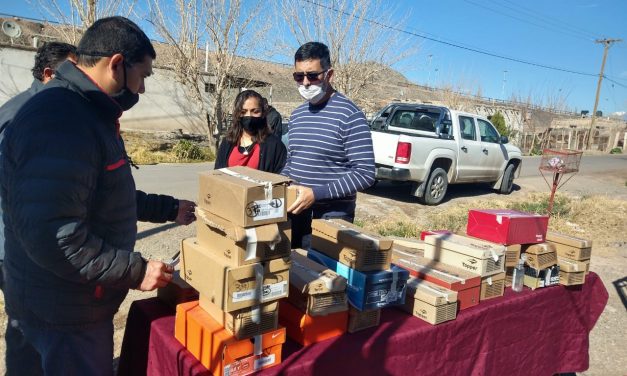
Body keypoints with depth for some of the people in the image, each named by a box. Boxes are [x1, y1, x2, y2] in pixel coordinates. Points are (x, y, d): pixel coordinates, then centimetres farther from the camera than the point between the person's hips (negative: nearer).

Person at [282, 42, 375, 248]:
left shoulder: (349, 115, -14)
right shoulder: (297, 115, 9)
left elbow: (365, 173, -19)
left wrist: (317, 194, -24)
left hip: (331, 216, -6)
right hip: (295, 211, 7)